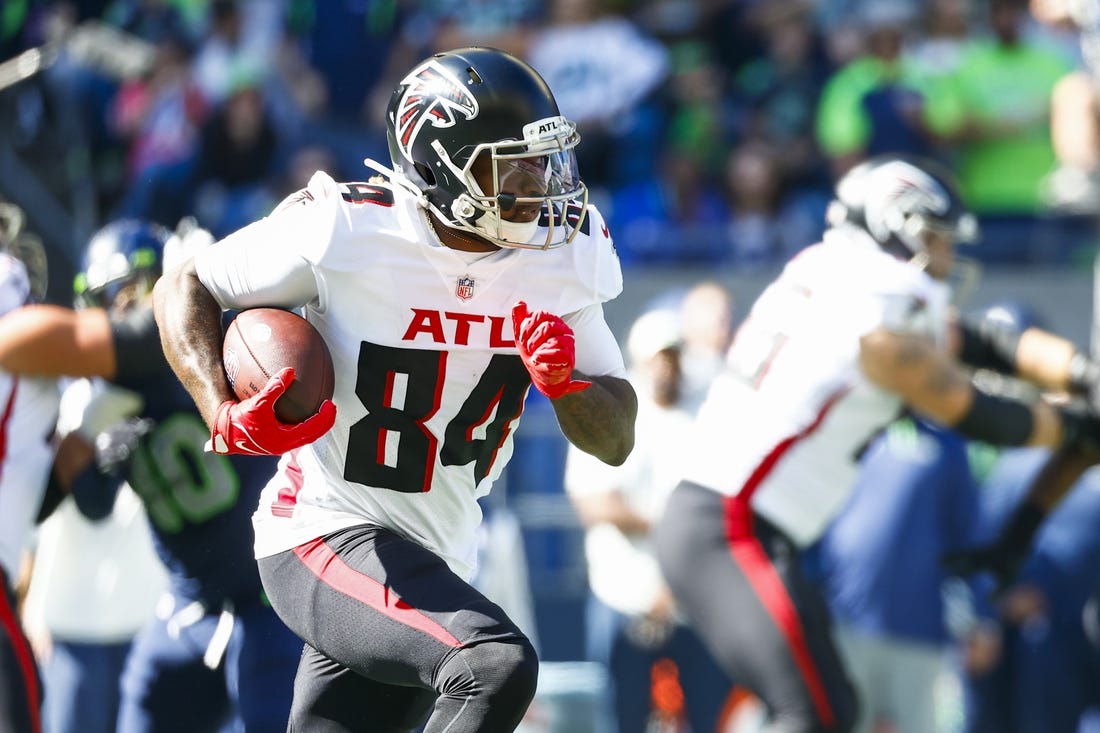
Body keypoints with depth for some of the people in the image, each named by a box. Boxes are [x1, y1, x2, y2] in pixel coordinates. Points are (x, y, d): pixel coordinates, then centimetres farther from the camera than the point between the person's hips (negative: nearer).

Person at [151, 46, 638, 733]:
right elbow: (186, 288, -3)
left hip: (436, 559, 7)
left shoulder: (560, 259, -1)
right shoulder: (344, 231, -16)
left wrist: (565, 384, -18)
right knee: (498, 666, -30)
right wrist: (224, 414, -19)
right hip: (328, 538, -7)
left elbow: (616, 441, 5)